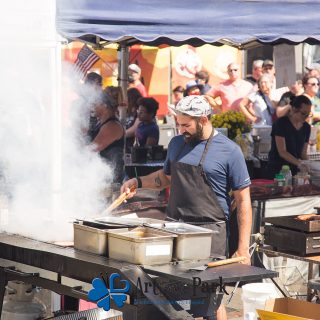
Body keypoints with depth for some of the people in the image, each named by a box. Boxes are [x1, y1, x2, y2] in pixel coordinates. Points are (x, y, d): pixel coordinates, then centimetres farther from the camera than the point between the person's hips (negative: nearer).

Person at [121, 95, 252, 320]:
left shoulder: (229, 151, -6)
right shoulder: (177, 143, 12)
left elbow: (243, 200, -5)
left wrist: (243, 248, -10)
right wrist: (138, 182, 11)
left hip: (209, 230, -5)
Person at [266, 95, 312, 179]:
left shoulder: (306, 127, 6)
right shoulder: (281, 123, -11)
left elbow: (303, 153, 9)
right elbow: (282, 152, -18)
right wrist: (299, 163, -30)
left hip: (295, 171, 5)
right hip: (277, 170, -5)